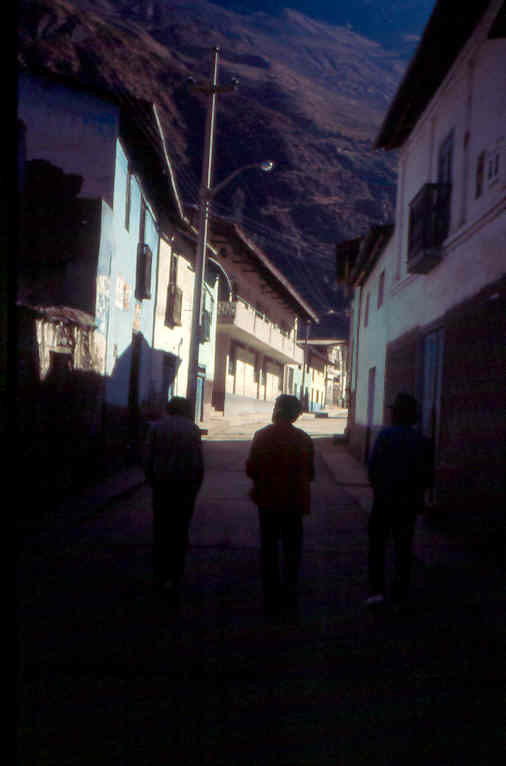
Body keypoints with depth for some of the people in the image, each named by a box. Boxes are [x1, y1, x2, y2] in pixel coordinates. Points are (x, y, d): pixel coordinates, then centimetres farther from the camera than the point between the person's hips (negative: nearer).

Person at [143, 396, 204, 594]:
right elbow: (198, 461, -5)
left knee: (161, 529, 10)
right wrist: (196, 485, 3)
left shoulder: (156, 427, 3)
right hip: (185, 486, -1)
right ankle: (174, 576, 2)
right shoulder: (192, 429, -1)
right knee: (179, 530, 3)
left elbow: (148, 458, 0)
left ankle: (160, 574, 14)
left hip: (162, 485, 1)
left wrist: (152, 482, 8)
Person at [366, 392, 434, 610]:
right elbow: (427, 476, 3)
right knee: (403, 547, 10)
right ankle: (400, 594, 13)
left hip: (384, 500, -3)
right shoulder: (422, 441, 0)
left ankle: (377, 590, -1)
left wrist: (377, 487, 5)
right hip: (410, 503, 3)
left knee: (377, 544, 8)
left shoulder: (385, 435, -10)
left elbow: (372, 466, -11)